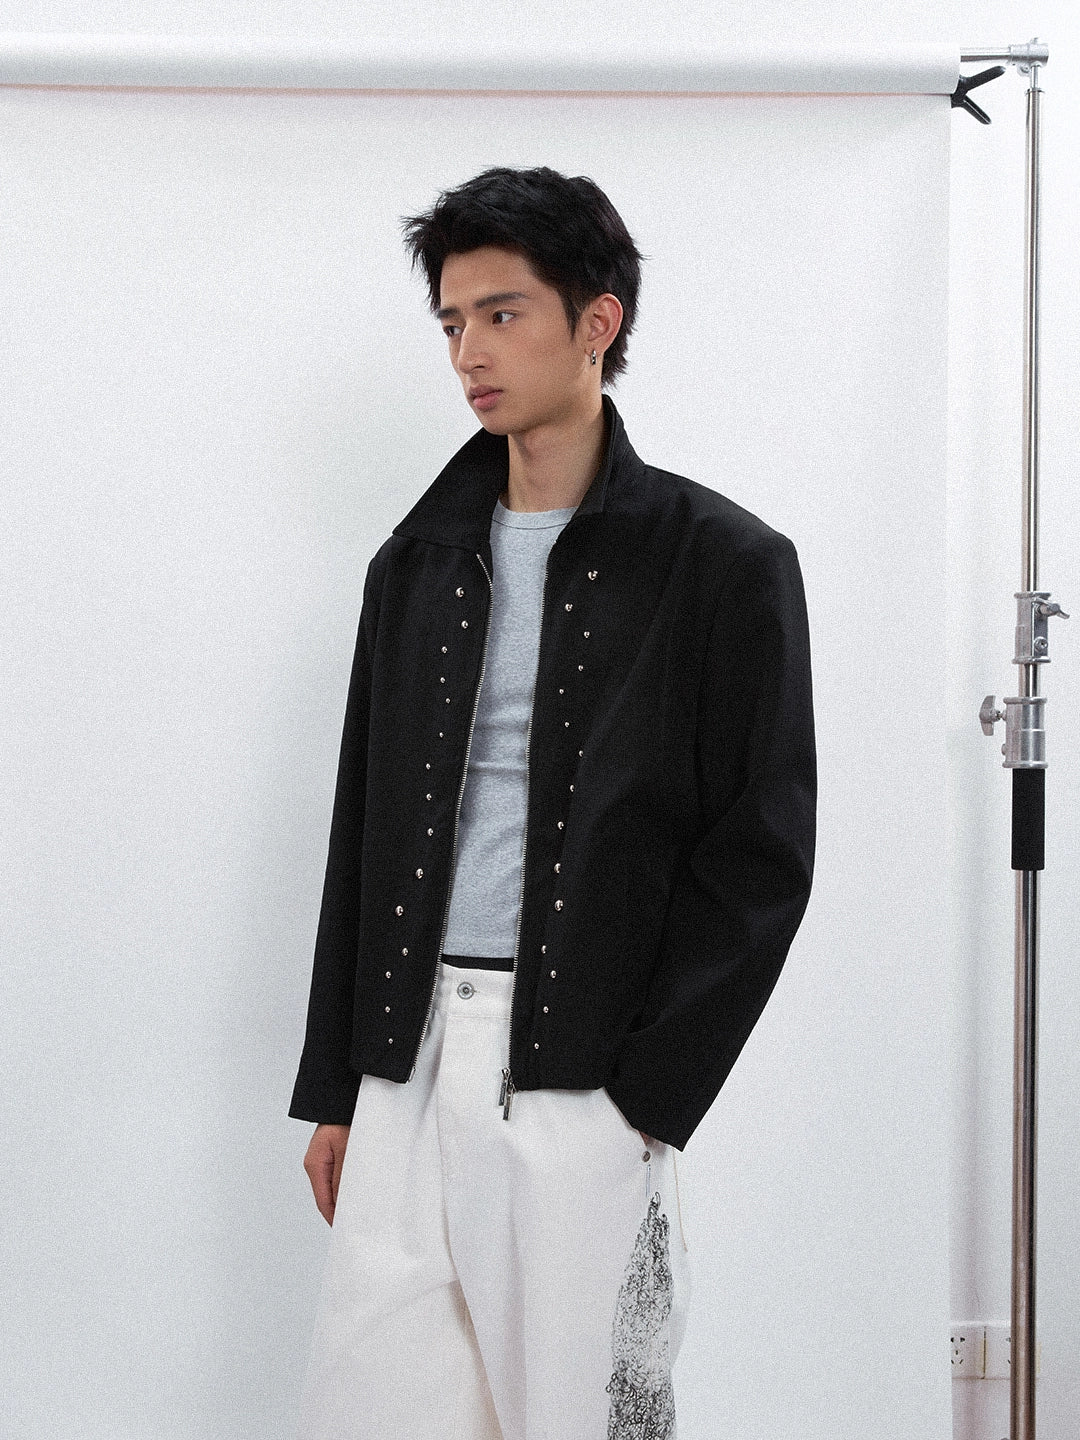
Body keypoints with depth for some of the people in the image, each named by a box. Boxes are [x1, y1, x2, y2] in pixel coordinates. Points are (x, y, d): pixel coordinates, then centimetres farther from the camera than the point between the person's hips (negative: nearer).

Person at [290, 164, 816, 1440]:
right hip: (408, 1060, 5)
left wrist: (649, 1096, -11)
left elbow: (762, 857, -5)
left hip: (589, 1080, -4)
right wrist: (332, 1089, 12)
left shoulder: (724, 564, -2)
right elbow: (360, 837, 16)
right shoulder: (417, 564, 14)